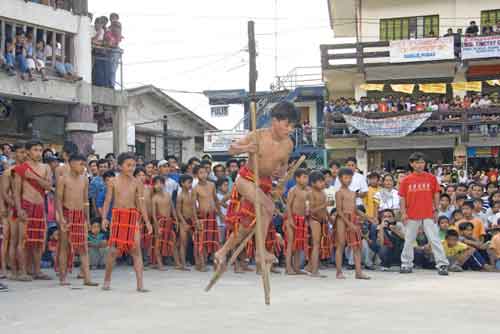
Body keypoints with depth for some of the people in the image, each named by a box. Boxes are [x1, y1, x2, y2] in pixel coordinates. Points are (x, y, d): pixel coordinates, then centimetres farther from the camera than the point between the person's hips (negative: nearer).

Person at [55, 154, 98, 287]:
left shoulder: (84, 180, 9)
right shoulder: (63, 179, -4)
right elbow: (59, 199, -7)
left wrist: (87, 218, 13)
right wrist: (61, 217, -16)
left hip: (80, 215, 4)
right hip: (67, 213, -4)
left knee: (83, 246, 0)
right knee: (65, 245, 2)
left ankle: (87, 278, -2)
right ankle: (63, 276, 10)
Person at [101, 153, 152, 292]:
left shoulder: (137, 183, 5)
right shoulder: (113, 182, 3)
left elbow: (141, 203, 5)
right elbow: (107, 201, 1)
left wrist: (147, 221, 0)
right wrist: (104, 218, -12)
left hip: (132, 216, 1)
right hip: (117, 215, -1)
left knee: (136, 249, -6)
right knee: (114, 249, -2)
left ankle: (140, 284, -7)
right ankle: (107, 280, 17)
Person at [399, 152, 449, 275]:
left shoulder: (431, 178, 3)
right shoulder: (406, 180, 3)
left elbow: (436, 195, 6)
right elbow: (402, 197, 4)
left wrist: (436, 210, 2)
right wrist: (403, 213, -2)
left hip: (428, 215, -1)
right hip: (412, 216, 1)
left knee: (435, 240, -5)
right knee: (409, 241, 10)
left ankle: (442, 264, -6)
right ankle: (406, 264, 21)